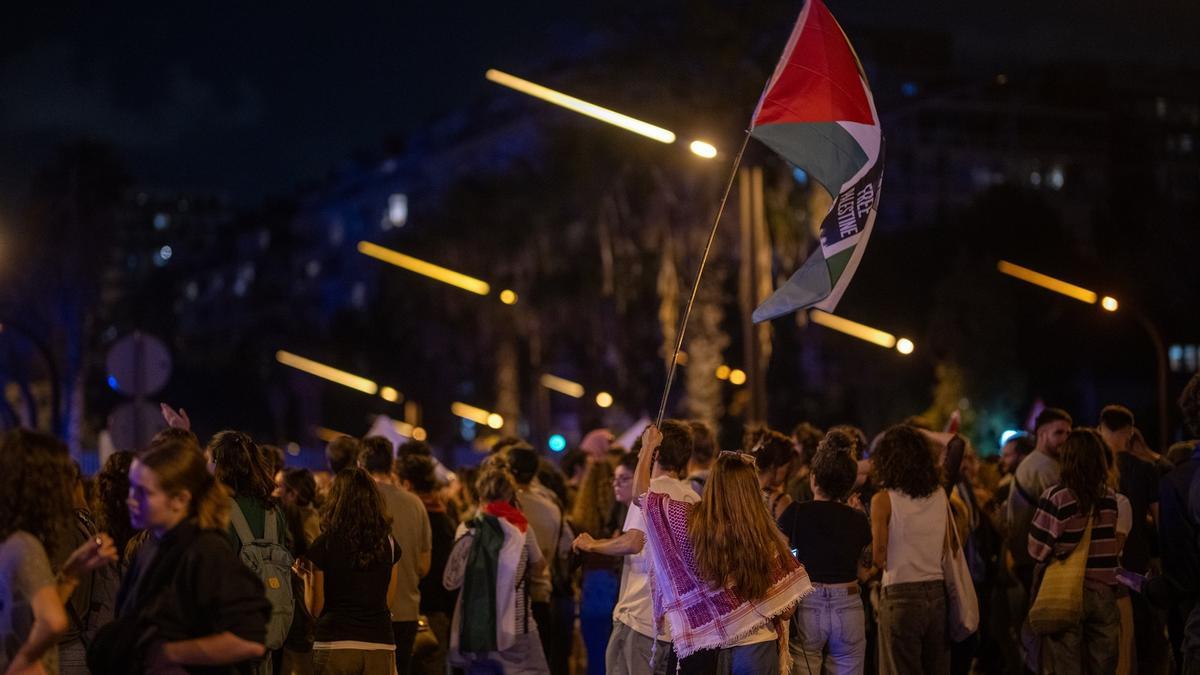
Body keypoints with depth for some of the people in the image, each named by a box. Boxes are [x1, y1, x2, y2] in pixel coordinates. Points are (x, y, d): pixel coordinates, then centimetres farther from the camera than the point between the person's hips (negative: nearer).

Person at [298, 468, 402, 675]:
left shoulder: (324, 545, -5)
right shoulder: (388, 544, 3)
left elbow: (315, 608, 0)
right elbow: (388, 600, 11)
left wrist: (306, 577, 16)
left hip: (334, 644, -2)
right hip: (380, 645, 3)